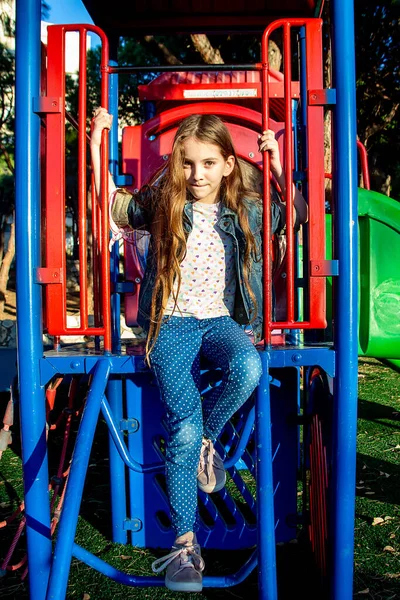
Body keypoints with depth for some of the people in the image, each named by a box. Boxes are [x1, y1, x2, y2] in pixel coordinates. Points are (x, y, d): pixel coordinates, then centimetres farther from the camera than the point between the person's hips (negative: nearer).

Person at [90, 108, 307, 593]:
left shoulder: (246, 210, 7)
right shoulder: (160, 206, 5)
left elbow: (301, 212, 14)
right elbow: (109, 202, 12)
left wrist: (277, 164, 5)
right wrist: (98, 141, 8)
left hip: (221, 320, 2)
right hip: (173, 322, -1)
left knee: (248, 369, -35)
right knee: (182, 430, -16)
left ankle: (206, 438, -4)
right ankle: (185, 544, -3)